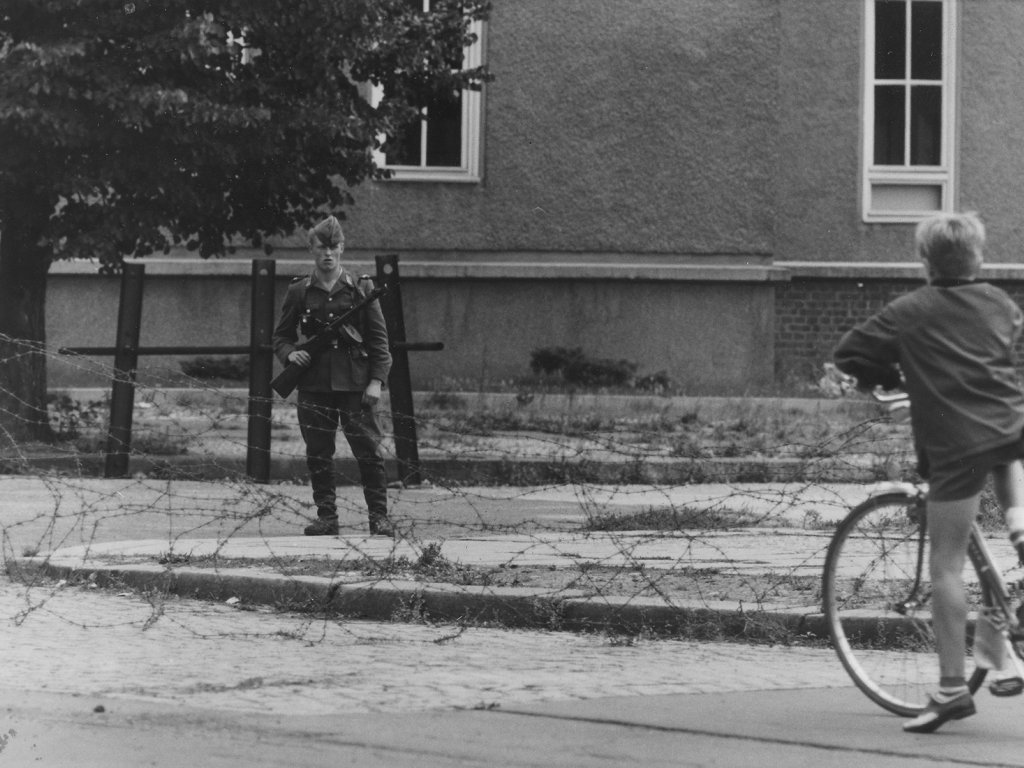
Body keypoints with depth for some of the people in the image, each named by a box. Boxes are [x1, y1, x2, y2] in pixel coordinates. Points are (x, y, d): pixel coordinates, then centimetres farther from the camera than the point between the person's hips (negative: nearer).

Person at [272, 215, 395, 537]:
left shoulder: (360, 288, 4)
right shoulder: (299, 291, 7)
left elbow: (379, 338, 4)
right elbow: (281, 334, 16)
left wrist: (376, 380, -5)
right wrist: (289, 353, -7)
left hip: (355, 384, -2)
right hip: (314, 384, 2)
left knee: (369, 451, -4)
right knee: (318, 455, 4)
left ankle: (379, 516, 2)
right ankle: (326, 516, 13)